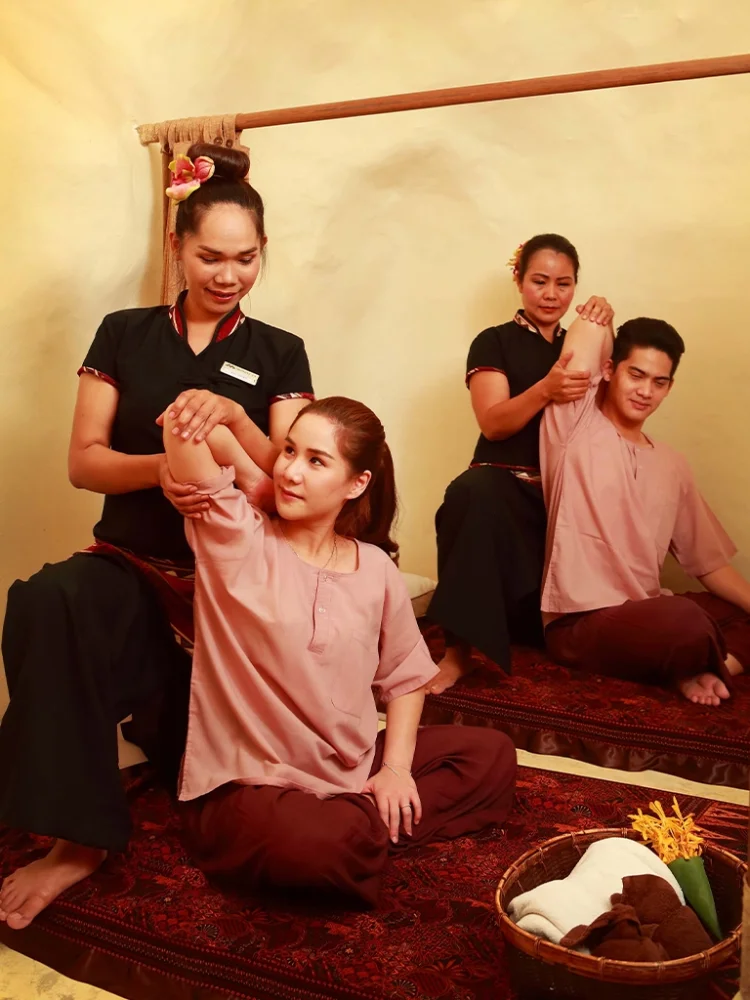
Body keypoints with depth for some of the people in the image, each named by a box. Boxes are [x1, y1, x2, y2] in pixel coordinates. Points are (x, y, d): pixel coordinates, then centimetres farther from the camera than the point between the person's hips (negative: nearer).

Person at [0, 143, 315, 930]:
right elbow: (84, 462, -1)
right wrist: (159, 466, -23)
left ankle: (163, 714, 35)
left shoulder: (279, 354, 4)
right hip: (132, 566, 0)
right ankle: (77, 836, -24)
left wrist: (231, 415, -26)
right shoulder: (124, 335, 5)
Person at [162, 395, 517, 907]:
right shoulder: (238, 541, -11)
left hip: (354, 770, 6)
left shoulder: (377, 569, 0)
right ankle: (372, 835, -4)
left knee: (492, 754, 2)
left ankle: (364, 833, -10)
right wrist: (255, 478, -12)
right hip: (248, 785, -6)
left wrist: (396, 766, -3)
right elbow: (184, 423, -23)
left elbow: (405, 676, 10)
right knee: (312, 846, -38)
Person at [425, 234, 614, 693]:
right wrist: (545, 390, -28)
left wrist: (602, 335, -5)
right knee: (473, 494, -40)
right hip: (507, 485, -4)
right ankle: (461, 648, -36)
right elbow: (493, 423, -11)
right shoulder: (494, 342, 5)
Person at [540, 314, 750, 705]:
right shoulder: (577, 427, -3)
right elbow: (590, 325, -10)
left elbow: (709, 562, 13)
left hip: (644, 614, 8)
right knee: (687, 624, -34)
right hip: (580, 621, -7)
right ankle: (693, 665, -3)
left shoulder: (671, 465, 13)